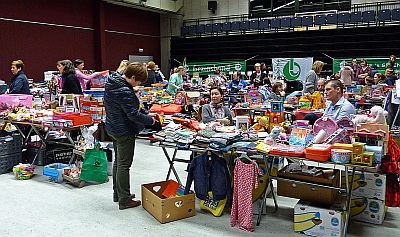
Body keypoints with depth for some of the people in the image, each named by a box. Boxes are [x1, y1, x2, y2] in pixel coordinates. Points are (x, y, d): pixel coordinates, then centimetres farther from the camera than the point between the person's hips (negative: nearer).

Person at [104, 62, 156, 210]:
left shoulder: (111, 84, 5)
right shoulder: (124, 92, -27)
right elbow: (133, 114, -26)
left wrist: (144, 114, 6)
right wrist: (150, 120, -11)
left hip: (113, 129, 10)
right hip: (124, 132, -10)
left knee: (118, 161, 20)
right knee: (124, 165, 0)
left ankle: (117, 193, 34)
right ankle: (124, 200, 10)